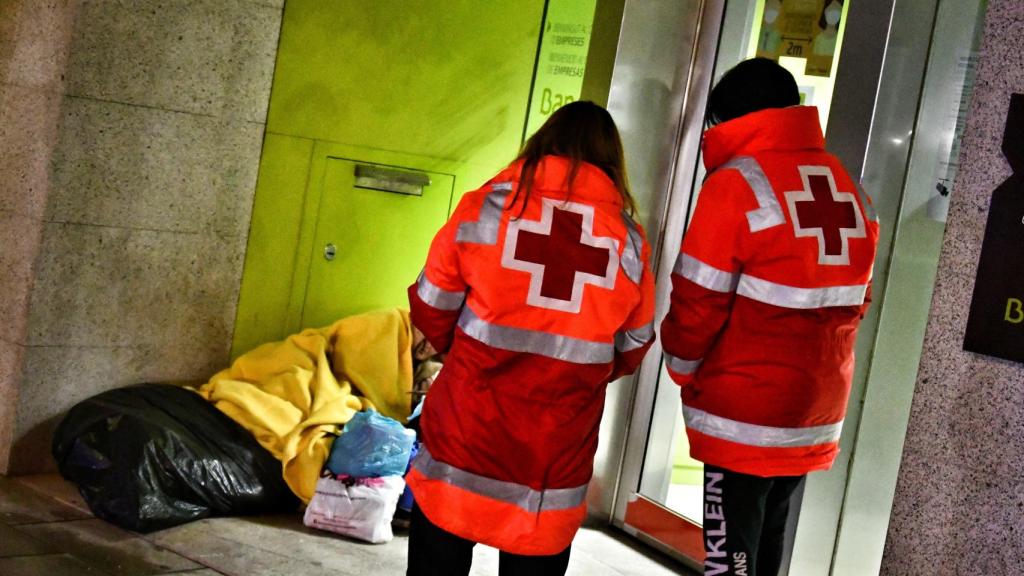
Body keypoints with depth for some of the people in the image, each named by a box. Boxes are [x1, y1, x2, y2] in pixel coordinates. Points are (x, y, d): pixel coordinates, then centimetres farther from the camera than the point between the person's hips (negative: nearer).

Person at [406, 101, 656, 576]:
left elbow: (432, 309, 1)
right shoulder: (629, 238, 0)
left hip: (466, 430, -1)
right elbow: (632, 347, 7)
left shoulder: (487, 203, -5)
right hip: (557, 456, 1)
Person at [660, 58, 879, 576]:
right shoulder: (850, 192, 7)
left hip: (744, 418, -7)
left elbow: (697, 304, -13)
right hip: (816, 419, 7)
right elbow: (854, 302, 13)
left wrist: (682, 369, 4)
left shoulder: (736, 184, -13)